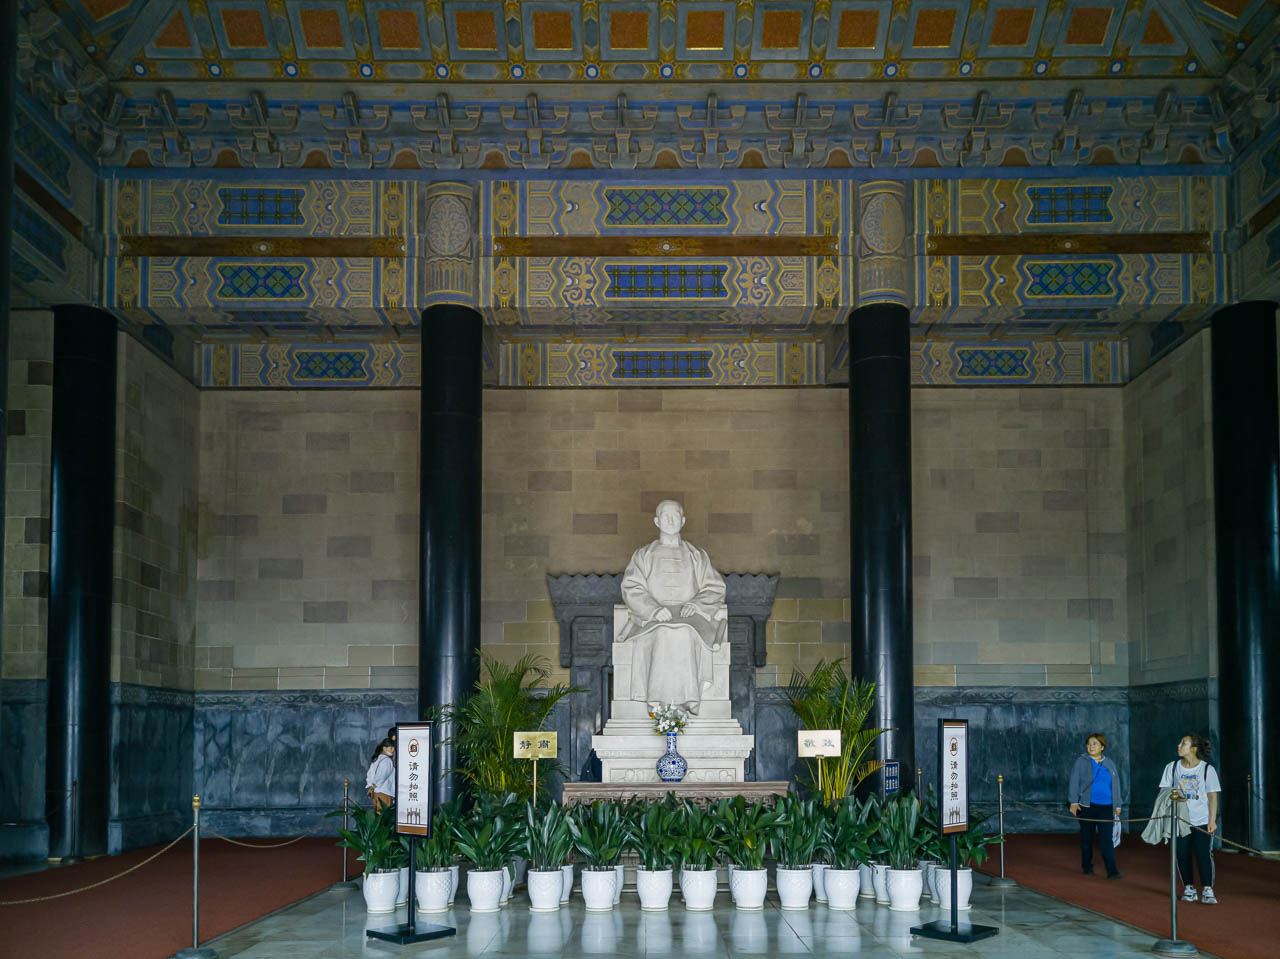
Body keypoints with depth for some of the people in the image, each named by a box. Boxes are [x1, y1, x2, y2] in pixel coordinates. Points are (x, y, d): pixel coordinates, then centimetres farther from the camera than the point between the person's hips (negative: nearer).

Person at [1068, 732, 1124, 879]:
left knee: (1106, 838, -7)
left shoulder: (1109, 764, 11)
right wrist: (1074, 802, -11)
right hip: (1087, 806, -2)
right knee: (1087, 838, 8)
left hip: (1105, 807, 2)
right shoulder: (1081, 762, 1)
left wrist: (1117, 805, 14)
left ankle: (1111, 870, -11)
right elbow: (1074, 782, -3)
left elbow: (1115, 785, 16)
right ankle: (1087, 867, 21)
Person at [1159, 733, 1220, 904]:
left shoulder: (1207, 769, -3)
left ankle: (1208, 891, -2)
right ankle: (1189, 889, 15)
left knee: (1204, 854, -9)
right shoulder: (1172, 767, 4)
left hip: (1202, 821, -3)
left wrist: (1212, 820, -8)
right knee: (1182, 854, 3)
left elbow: (1212, 797, -2)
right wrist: (1171, 795, -14)